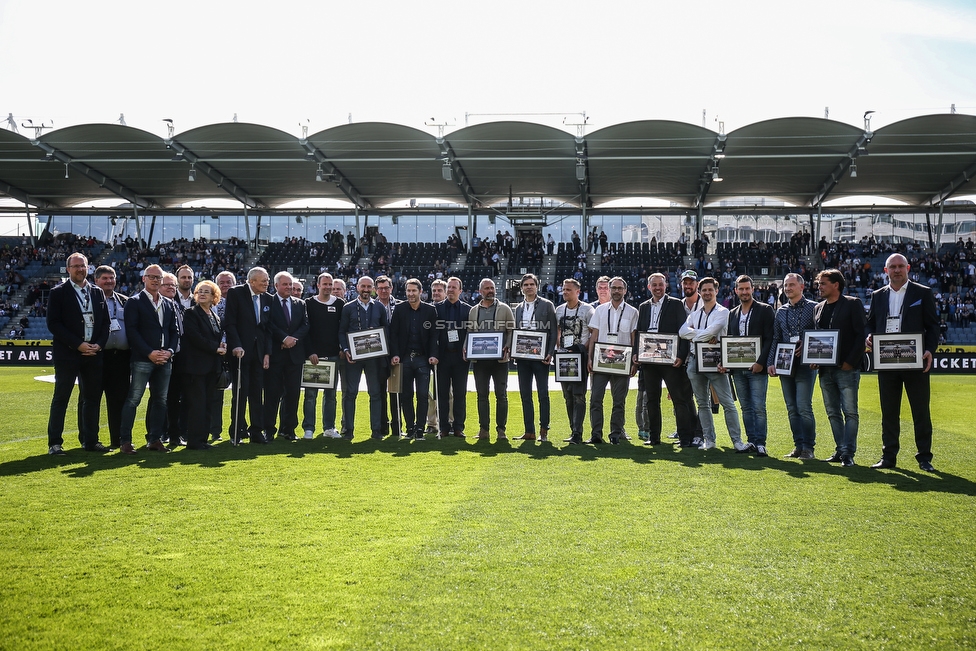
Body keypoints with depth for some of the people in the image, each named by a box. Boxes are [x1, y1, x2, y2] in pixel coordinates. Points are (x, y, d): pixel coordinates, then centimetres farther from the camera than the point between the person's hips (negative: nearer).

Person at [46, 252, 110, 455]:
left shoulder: (97, 292, 12)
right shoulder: (58, 292, -1)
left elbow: (105, 322, 12)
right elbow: (53, 323, -8)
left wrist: (99, 344, -4)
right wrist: (78, 345, -15)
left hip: (94, 353, 5)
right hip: (67, 354, -4)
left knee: (92, 398, 8)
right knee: (61, 398, -1)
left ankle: (90, 440, 16)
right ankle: (54, 443, 5)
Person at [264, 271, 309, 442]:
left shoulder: (300, 304, 13)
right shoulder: (268, 302, 1)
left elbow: (305, 325, 4)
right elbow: (269, 325, -10)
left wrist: (294, 338, -11)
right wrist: (284, 338, -17)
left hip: (295, 354, 4)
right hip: (274, 354, -4)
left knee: (292, 393, 5)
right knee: (272, 393, -1)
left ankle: (288, 428, 13)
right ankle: (269, 429, 6)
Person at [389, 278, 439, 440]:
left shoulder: (430, 310, 4)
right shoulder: (400, 310, 5)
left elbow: (434, 335, 3)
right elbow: (393, 333, 5)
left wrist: (433, 355, -8)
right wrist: (395, 354, -6)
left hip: (423, 359, -1)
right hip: (404, 358, 1)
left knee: (422, 395, -5)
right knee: (406, 395, 5)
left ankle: (420, 429, 3)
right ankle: (410, 428, 15)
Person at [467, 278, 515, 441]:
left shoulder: (504, 309, 6)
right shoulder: (473, 311, 13)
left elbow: (511, 330, 4)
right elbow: (469, 332, 15)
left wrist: (507, 347, -12)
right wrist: (466, 348, -2)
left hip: (499, 359, -2)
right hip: (479, 359, 2)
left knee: (501, 395, 0)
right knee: (482, 395, 5)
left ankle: (501, 429, 6)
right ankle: (483, 429, 11)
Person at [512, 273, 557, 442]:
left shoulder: (547, 305, 1)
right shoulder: (518, 308, 15)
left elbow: (553, 331, -3)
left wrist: (550, 353, -12)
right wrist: (514, 352, 3)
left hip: (540, 356, -5)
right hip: (522, 357, 5)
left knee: (543, 394, -2)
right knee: (525, 395, 6)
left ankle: (543, 431, 3)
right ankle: (529, 432, 11)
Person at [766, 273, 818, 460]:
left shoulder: (813, 308, 0)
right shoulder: (781, 311, 14)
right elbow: (775, 339, 14)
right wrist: (770, 362, 5)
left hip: (805, 364, -5)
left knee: (804, 407, -10)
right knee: (792, 408, 7)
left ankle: (808, 447, -2)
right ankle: (798, 445, 14)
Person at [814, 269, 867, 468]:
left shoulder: (853, 304, -3)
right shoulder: (818, 308, 15)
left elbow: (862, 334, -8)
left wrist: (850, 361, -14)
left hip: (846, 368, -6)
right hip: (825, 369, 7)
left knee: (849, 412, -5)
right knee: (832, 412, 9)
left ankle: (848, 454, -2)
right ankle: (840, 450, 17)